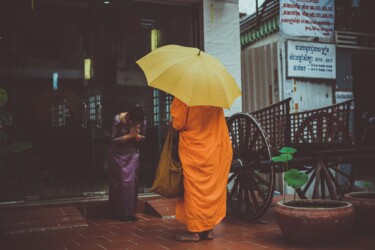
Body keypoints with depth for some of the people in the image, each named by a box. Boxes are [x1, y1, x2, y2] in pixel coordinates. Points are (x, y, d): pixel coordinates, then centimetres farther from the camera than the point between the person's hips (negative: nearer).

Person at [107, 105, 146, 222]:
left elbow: (142, 137, 0)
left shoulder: (140, 121, -12)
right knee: (120, 182, -3)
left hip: (132, 153, 3)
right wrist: (130, 135, -27)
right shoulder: (118, 119, -22)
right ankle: (119, 212, 8)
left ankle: (130, 212, 11)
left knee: (132, 181, 0)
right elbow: (113, 139, -17)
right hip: (118, 154, -3)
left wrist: (137, 135, -23)